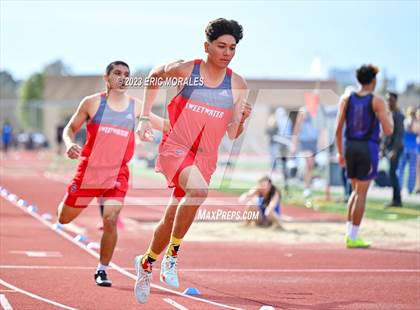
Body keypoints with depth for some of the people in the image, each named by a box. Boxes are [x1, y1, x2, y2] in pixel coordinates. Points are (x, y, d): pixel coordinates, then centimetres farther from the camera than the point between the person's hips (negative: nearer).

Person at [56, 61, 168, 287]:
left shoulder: (136, 107, 5)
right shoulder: (92, 103, -1)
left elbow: (164, 126, 12)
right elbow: (71, 128, 5)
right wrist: (69, 144, -15)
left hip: (117, 175, 0)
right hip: (89, 170, 0)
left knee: (111, 220, -17)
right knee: (64, 218, 10)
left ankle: (102, 270, -1)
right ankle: (66, 202, 50)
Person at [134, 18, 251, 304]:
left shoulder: (238, 85, 2)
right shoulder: (184, 70, -6)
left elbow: (232, 135, 6)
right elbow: (155, 76, 15)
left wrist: (241, 120, -16)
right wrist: (145, 117, 11)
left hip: (205, 159, 4)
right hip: (174, 149, -4)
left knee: (172, 219, 13)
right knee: (199, 189, -34)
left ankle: (146, 264, 40)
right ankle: (172, 254, -18)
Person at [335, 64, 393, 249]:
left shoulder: (346, 99, 5)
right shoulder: (377, 102, -7)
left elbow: (338, 128, 3)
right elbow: (388, 131, -10)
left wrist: (339, 152, 12)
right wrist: (390, 120, 12)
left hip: (350, 146, 5)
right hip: (368, 149, -5)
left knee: (356, 190, 20)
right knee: (361, 193, 0)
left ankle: (349, 232, 13)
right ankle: (353, 238, 1)